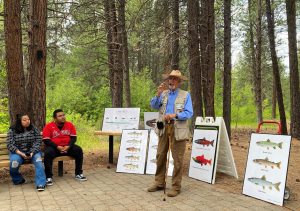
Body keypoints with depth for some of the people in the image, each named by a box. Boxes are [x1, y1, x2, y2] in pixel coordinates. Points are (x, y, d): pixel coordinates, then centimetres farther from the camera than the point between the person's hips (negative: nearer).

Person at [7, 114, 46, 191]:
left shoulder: (34, 129, 1)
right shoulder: (12, 131, 0)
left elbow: (38, 142, -4)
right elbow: (10, 145, -7)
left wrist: (32, 152, -21)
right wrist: (21, 153, -21)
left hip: (32, 151, 0)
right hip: (17, 152, 0)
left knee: (38, 160, -32)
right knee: (14, 163, -32)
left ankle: (40, 183, -33)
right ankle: (18, 180, -2)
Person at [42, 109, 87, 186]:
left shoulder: (70, 125, 2)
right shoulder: (48, 126, -7)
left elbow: (74, 137, 2)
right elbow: (46, 140, -11)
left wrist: (68, 146, -16)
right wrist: (57, 147, -21)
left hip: (67, 147, 3)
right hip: (54, 147, -3)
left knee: (79, 150, -18)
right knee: (48, 153, -33)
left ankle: (78, 174, -7)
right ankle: (49, 177, -22)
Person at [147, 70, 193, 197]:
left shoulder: (185, 95, 3)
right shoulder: (163, 93, 14)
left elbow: (189, 113, -8)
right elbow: (154, 106, 0)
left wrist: (175, 115, -21)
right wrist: (158, 94, -14)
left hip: (178, 129, -4)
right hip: (163, 128, 4)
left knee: (177, 159, -1)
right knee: (160, 156, 8)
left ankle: (176, 186, 9)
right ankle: (159, 183, 20)